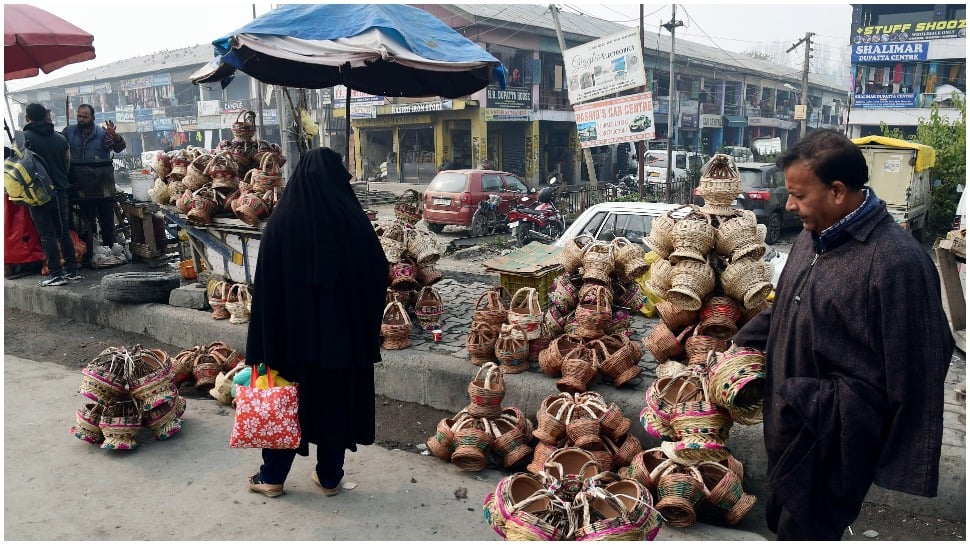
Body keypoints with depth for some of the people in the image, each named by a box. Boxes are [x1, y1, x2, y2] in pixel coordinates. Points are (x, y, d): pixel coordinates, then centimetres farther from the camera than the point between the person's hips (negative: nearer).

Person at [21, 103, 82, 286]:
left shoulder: (24, 138, -8)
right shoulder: (61, 138, 6)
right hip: (60, 192, 5)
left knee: (47, 234, -2)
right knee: (64, 232, 11)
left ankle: (56, 274, -3)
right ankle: (72, 271, 12)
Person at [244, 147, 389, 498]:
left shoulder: (281, 221, -9)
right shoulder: (355, 221, -8)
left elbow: (266, 286, -9)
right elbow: (378, 278, -3)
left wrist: (265, 345, -4)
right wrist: (367, 331, 8)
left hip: (294, 330, 0)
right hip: (344, 333, 1)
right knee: (336, 401, 14)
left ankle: (272, 477, 28)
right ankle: (330, 478, 26)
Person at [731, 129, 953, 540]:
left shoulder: (898, 263, -23)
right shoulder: (813, 236, 4)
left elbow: (914, 375, -20)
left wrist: (906, 466, -15)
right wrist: (742, 344, 18)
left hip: (833, 440, -8)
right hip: (790, 425, 8)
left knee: (805, 531, 6)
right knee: (780, 518, 23)